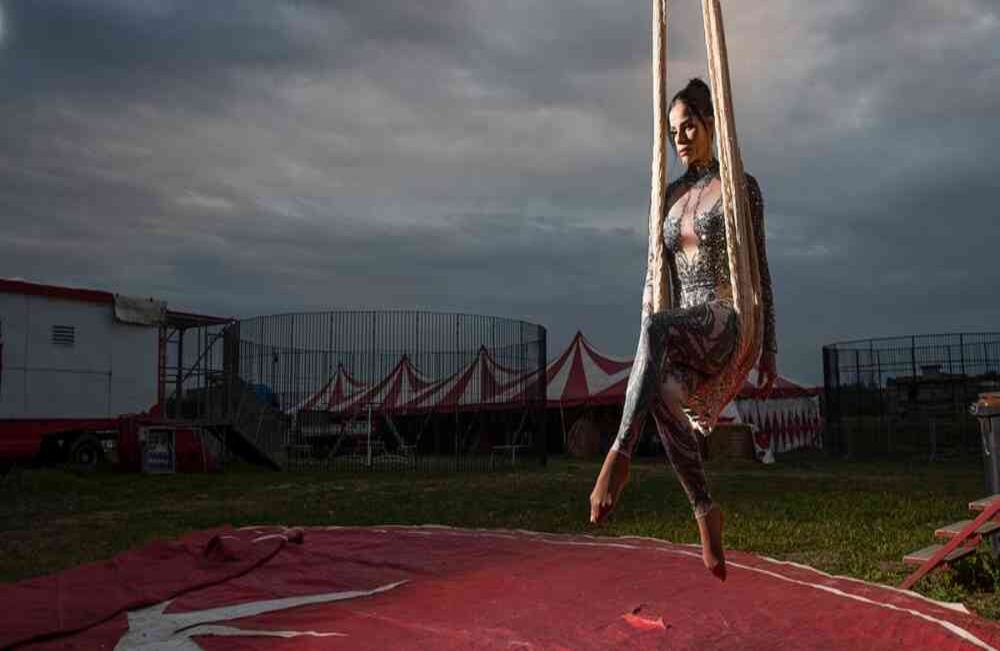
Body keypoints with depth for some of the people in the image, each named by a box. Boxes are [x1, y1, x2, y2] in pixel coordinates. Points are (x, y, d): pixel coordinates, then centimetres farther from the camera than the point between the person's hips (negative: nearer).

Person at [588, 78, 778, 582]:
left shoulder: (741, 187, 5)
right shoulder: (671, 195, 19)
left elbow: (760, 271, 2)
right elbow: (655, 275, 17)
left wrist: (769, 348, -2)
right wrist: (644, 357, 10)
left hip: (725, 323, -4)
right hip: (683, 335, 4)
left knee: (658, 328, -40)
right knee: (662, 394, -33)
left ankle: (619, 456, -43)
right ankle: (704, 511, -19)